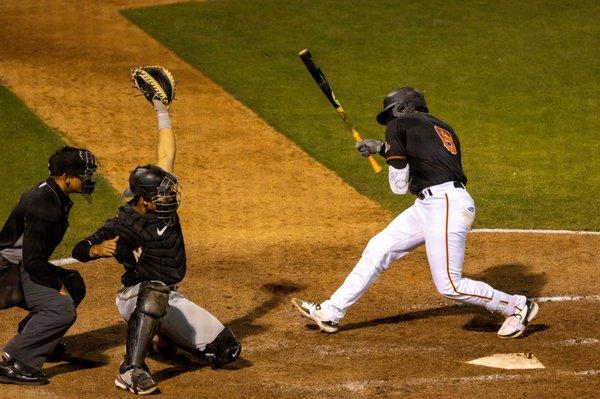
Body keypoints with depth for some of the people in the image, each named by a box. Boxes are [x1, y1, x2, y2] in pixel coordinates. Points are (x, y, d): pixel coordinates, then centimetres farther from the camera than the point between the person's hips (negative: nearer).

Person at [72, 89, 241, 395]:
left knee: (227, 350, 2)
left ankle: (165, 337, 27)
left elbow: (166, 154, 1)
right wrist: (99, 249, -40)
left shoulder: (162, 203, -4)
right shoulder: (123, 226, -19)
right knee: (155, 291, -45)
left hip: (170, 300, 7)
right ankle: (131, 370, -44)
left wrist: (161, 109, 1)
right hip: (135, 297, -7)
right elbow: (79, 250, -17)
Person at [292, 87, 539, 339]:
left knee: (449, 286, -6)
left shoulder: (398, 125, 0)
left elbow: (399, 186, -1)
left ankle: (518, 307, 7)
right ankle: (330, 313, 13)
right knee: (378, 249, 10)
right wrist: (382, 149, 31)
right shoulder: (443, 128, 21)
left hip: (446, 205, -10)